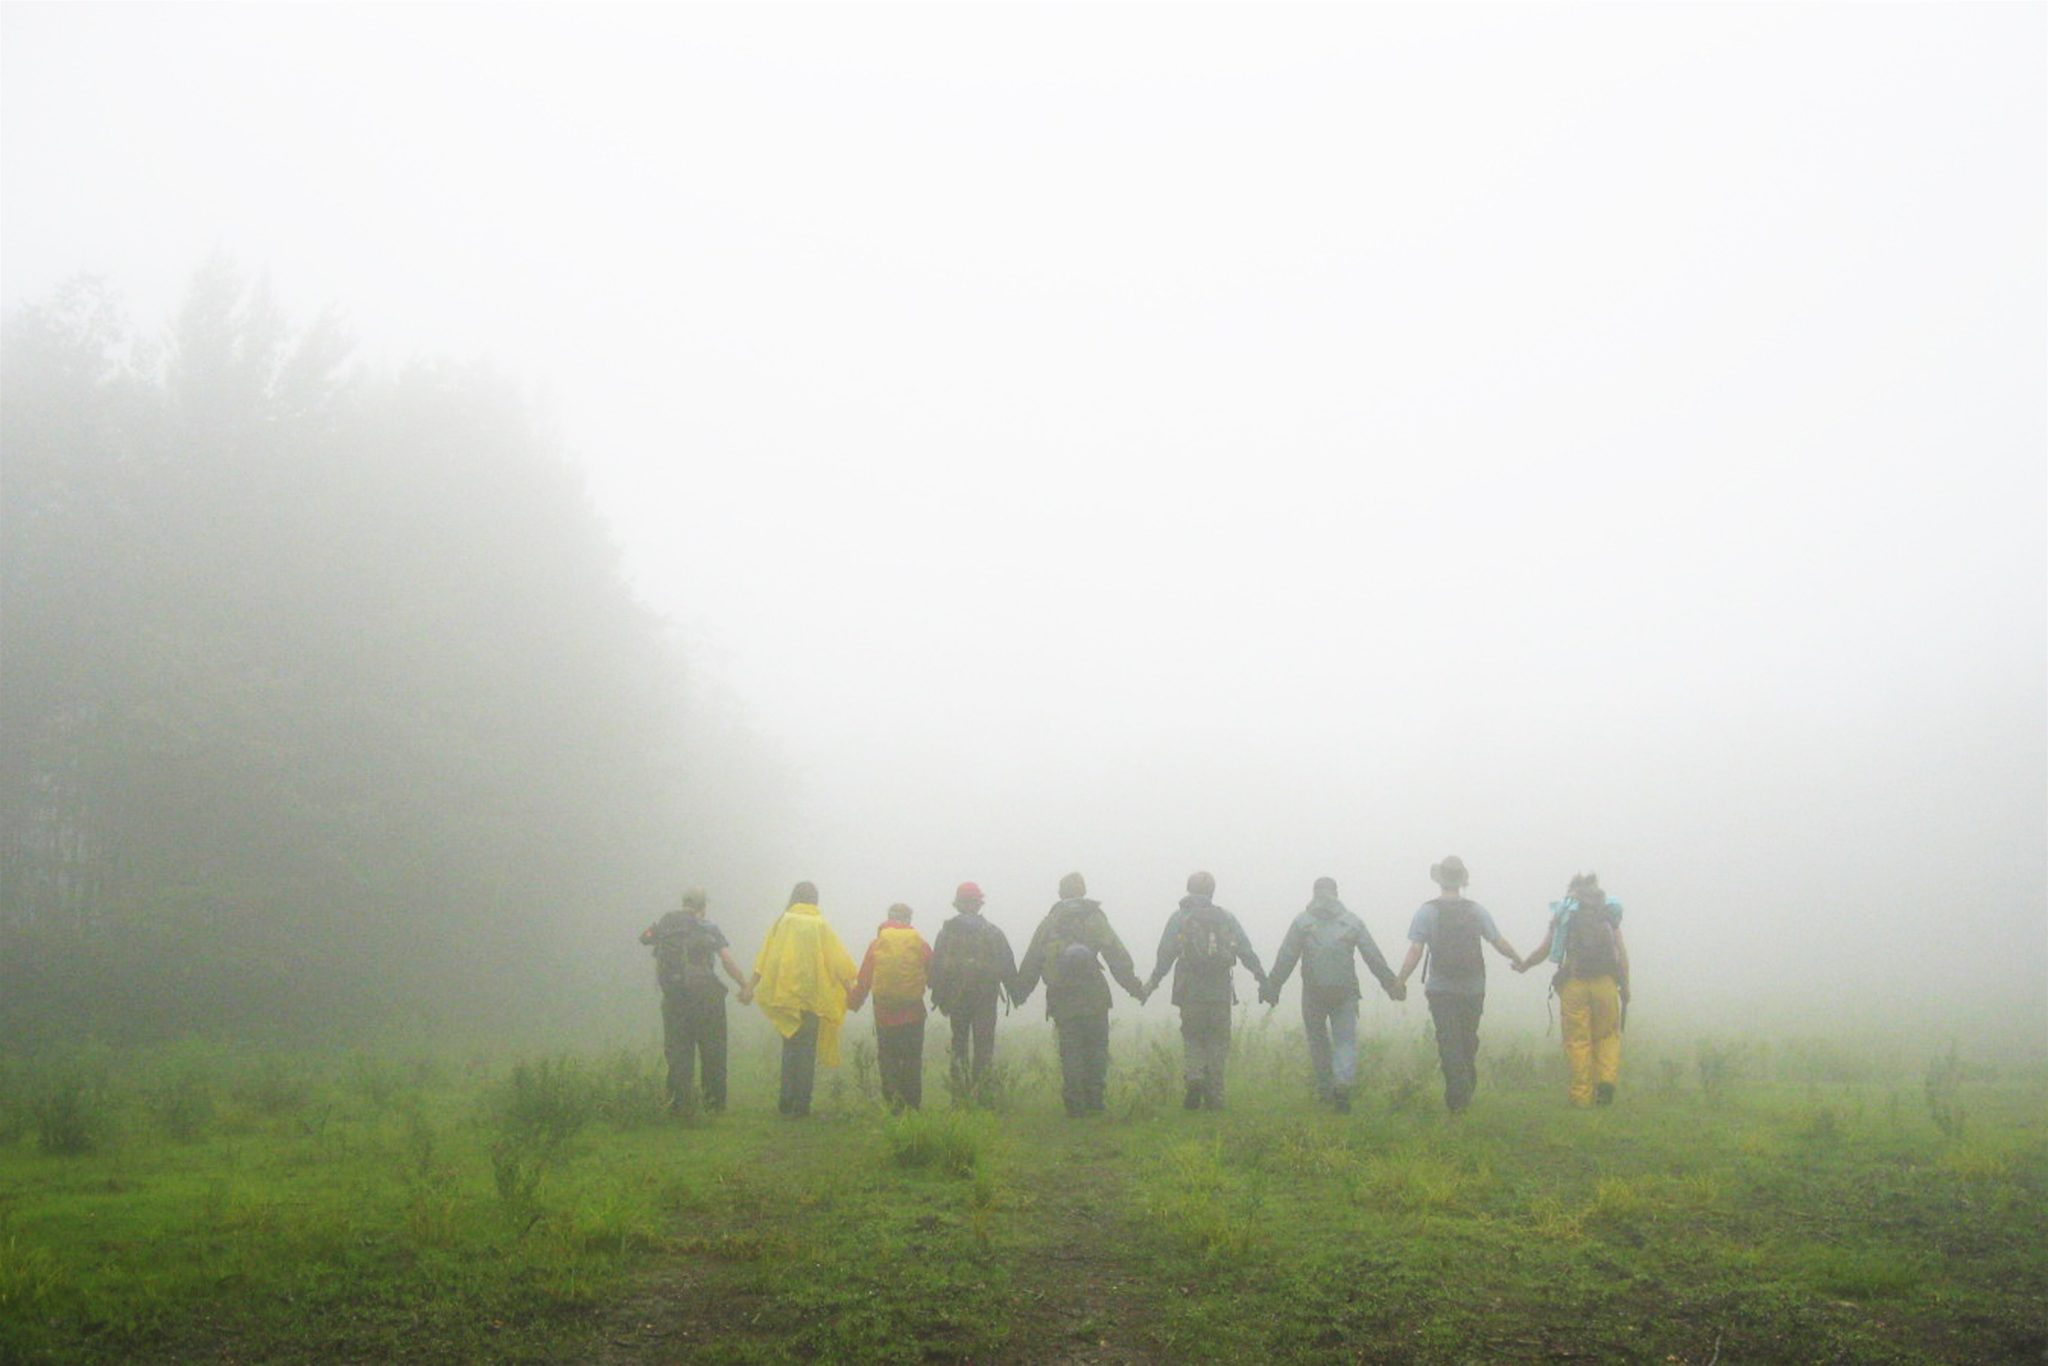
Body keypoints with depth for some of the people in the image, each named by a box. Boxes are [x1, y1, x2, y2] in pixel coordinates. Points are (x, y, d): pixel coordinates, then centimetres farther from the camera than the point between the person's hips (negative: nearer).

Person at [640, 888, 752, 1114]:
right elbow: (727, 961, -8)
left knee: (678, 1051, 8)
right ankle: (714, 1101, 13)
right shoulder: (709, 928, 0)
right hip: (707, 995, -2)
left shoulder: (663, 928, 8)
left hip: (673, 998, 2)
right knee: (712, 1052, 9)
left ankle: (680, 1103, 3)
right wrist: (744, 986, 0)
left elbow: (657, 968, 9)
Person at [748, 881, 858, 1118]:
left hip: (784, 994, 2)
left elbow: (764, 958, -1)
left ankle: (786, 1102, 12)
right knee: (807, 1050, 5)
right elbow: (837, 961, -4)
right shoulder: (820, 925, -1)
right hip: (812, 996, -2)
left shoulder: (781, 923, 2)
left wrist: (751, 986, 1)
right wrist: (850, 989, 0)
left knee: (790, 1047, 15)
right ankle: (801, 1105, 2)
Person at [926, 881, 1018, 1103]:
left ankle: (959, 1092, 10)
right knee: (983, 1044, 3)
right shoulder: (993, 932, -2)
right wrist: (1015, 994, 8)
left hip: (956, 998, 2)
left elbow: (936, 968, 0)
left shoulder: (946, 931, 1)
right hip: (985, 996, -2)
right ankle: (980, 1091, -2)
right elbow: (1008, 966, 0)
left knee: (959, 1043, 13)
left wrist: (939, 998, 6)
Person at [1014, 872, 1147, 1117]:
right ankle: (1094, 1101, 4)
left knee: (1070, 1053, 7)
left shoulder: (1048, 923, 7)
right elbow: (1118, 958, -3)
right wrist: (1135, 987, 3)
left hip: (1061, 1001, 2)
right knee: (1096, 1050, 8)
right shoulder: (1094, 919, 0)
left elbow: (1030, 963, 10)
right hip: (1094, 1000, -2)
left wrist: (1019, 993, 20)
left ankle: (1074, 1105, 4)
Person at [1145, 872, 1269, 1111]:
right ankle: (1214, 1098, 4)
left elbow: (1165, 956, -3)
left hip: (1190, 991, -1)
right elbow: (1247, 952, 6)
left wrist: (1152, 983, 1)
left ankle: (1195, 1076, -14)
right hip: (1220, 990, 1)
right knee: (1218, 1042, 7)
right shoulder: (1226, 918, 9)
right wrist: (1262, 978, 10)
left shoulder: (1179, 919, 3)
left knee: (1192, 1037, 11)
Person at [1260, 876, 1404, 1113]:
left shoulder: (1302, 922, 2)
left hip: (1314, 992, 0)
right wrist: (1391, 984, 13)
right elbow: (1374, 957, 6)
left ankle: (1325, 1089, 17)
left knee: (1318, 1040, 14)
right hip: (1345, 992, 0)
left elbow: (1286, 959, -2)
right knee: (1345, 1040, 2)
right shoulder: (1352, 921, 6)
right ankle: (1343, 1083, -21)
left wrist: (1272, 988, 2)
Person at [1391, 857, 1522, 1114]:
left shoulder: (1427, 911, -7)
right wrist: (1518, 960, 23)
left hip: (1441, 990, -3)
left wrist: (1400, 981, -3)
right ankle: (1467, 1093, 23)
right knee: (1468, 1042, 16)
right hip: (1473, 989, 3)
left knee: (1449, 1044, 0)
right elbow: (1499, 943, 5)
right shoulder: (1476, 910, 0)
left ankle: (1457, 1099, -6)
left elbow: (1415, 951, -11)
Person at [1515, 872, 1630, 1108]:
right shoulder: (1610, 912, 11)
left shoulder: (1562, 912, 8)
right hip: (1605, 982, 1)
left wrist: (1524, 965, 22)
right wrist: (1625, 985, 7)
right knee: (1607, 1035, 14)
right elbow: (1622, 953, 3)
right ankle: (1607, 1079, -7)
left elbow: (1544, 950, 6)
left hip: (1573, 982, -1)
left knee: (1577, 1039, 4)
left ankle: (1582, 1096, 3)